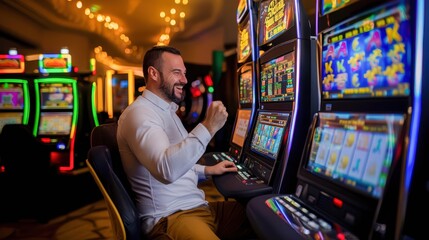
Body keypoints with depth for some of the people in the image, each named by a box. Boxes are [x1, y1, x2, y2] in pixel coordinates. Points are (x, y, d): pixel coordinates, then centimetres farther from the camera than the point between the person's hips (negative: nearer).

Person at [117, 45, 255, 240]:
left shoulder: (166, 111, 19)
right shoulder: (140, 113, -15)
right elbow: (167, 170, -31)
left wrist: (207, 171, 15)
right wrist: (208, 127, -29)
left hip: (198, 207, 10)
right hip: (169, 217, -10)